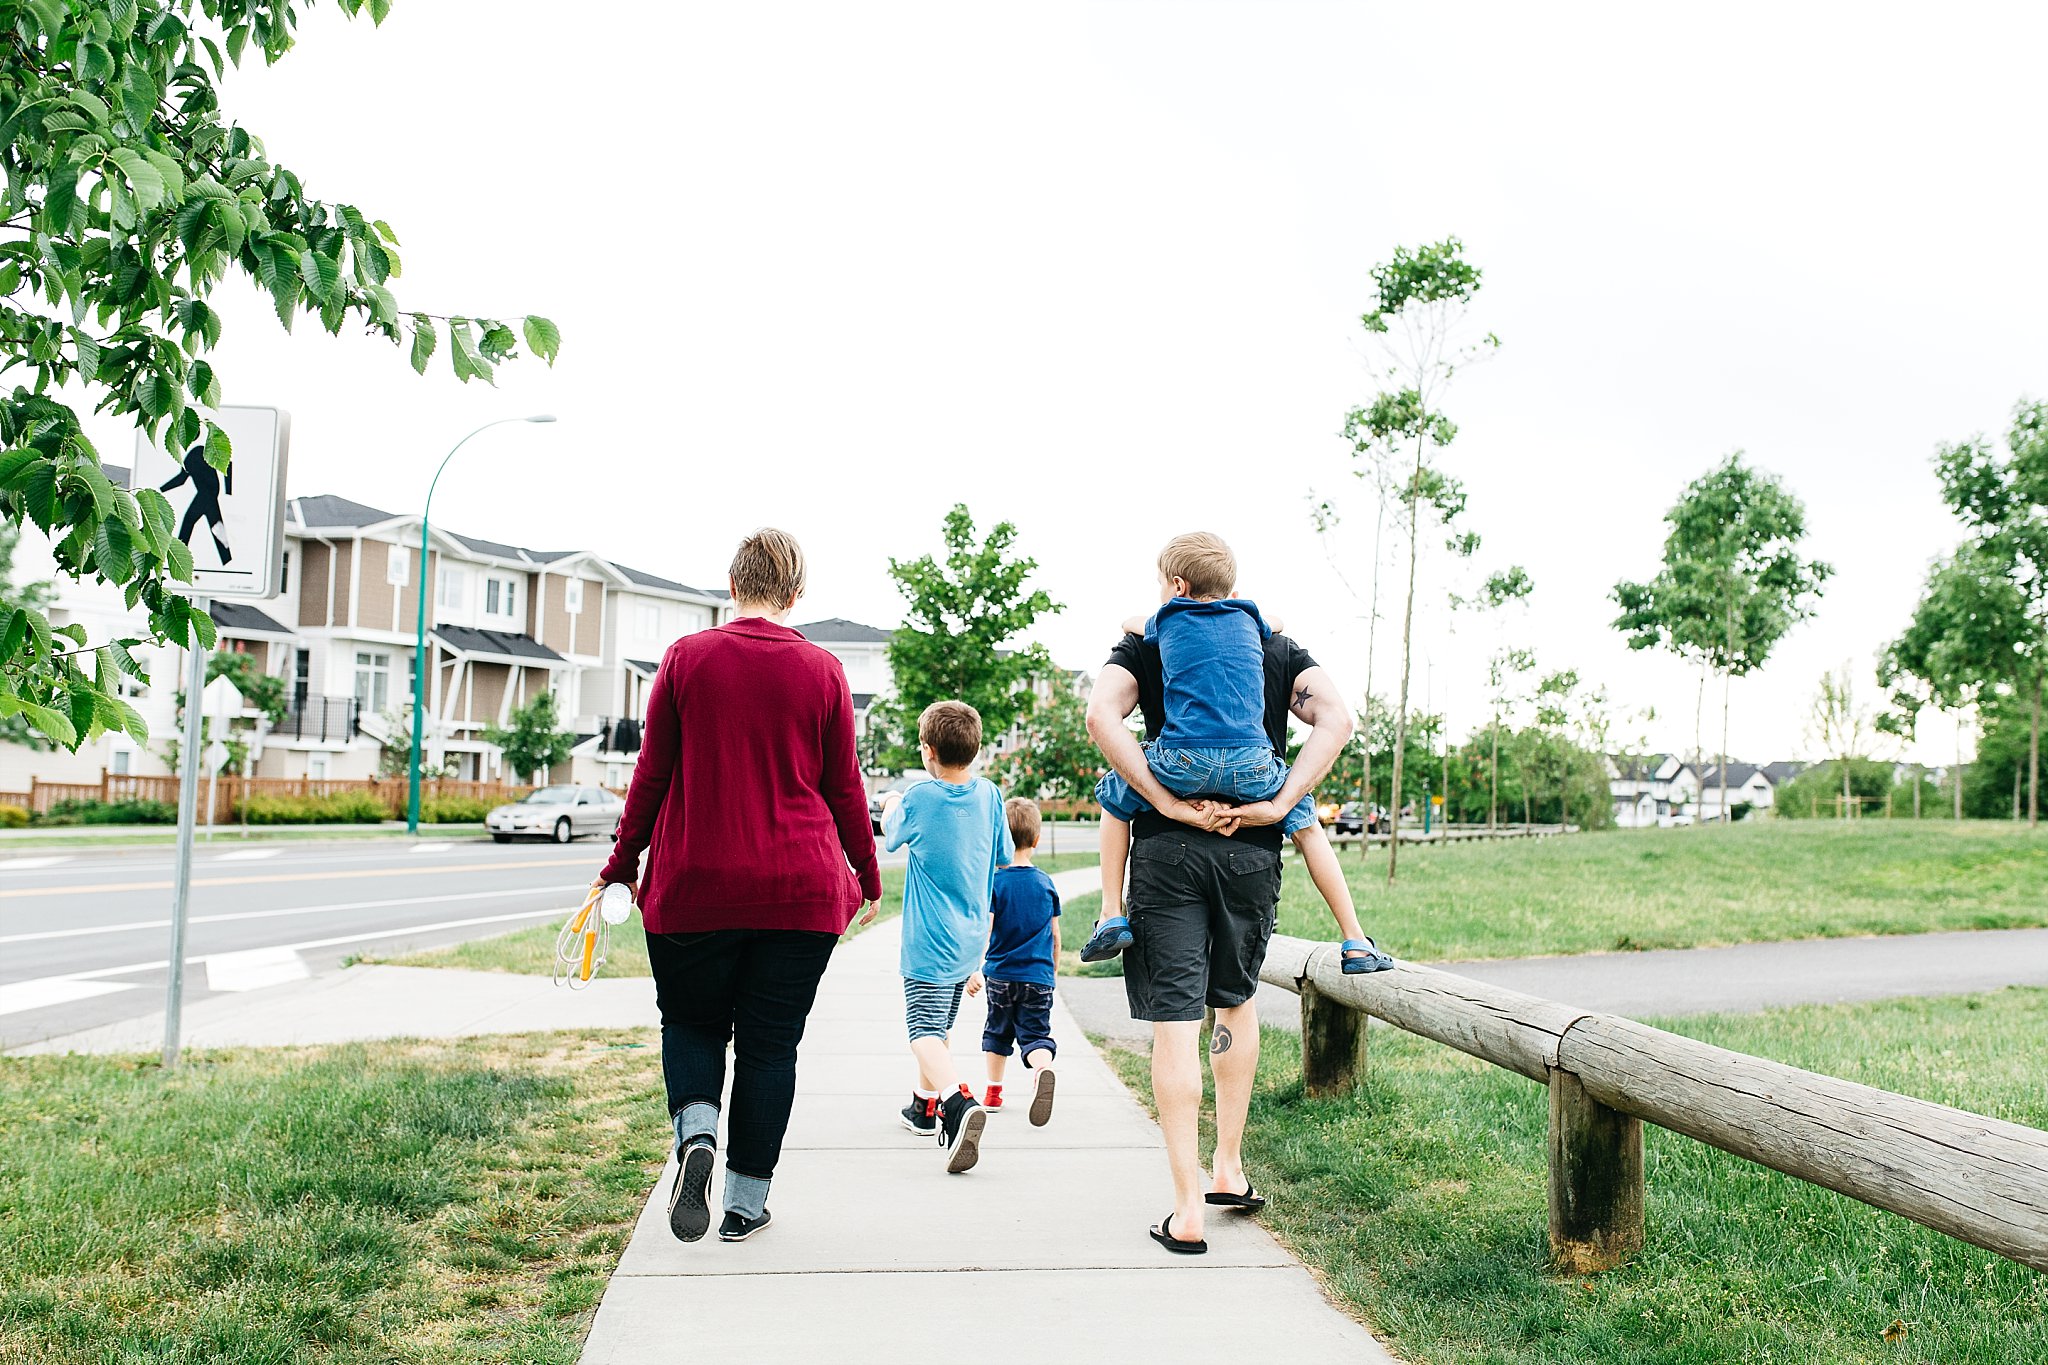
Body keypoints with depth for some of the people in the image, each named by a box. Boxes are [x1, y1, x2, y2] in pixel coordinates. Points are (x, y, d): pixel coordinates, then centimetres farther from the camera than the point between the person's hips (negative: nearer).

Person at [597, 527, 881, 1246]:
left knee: (691, 1022, 18)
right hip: (801, 890, 0)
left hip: (694, 885, 0)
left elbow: (652, 771, 2)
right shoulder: (823, 672, -1)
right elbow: (843, 786, 4)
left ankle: (695, 1132, -8)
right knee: (770, 1044, 10)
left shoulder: (687, 657, -1)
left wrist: (624, 861, 13)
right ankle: (746, 1203, 15)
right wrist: (867, 875, 16)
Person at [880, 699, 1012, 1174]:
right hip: (971, 939, 6)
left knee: (925, 1030, -11)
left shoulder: (919, 800, -13)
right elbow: (1003, 857, 11)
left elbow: (890, 837, 8)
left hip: (930, 941, -6)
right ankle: (924, 1104, 38)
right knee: (941, 1024, 23)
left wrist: (890, 806, 27)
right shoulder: (988, 794, 0)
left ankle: (957, 1101, -34)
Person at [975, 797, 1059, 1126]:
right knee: (1036, 1034, 0)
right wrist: (1051, 970, 21)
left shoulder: (994, 882, -7)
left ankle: (994, 1093, 27)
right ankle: (1042, 1068, -31)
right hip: (1038, 978, 1)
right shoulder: (1046, 883, 3)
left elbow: (983, 931, -15)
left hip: (1000, 975, -1)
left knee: (997, 1032, 17)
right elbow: (1055, 936, 9)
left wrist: (975, 968, -14)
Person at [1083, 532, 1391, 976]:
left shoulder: (1167, 621, 15)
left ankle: (1112, 917, 15)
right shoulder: (1248, 620, 21)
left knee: (1114, 795, 24)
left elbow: (1129, 624, 38)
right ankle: (1356, 943, 19)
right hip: (1251, 763, 2)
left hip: (1182, 762, -2)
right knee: (1306, 824, 24)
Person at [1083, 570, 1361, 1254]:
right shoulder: (1278, 648, 12)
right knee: (1236, 1001, 23)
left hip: (1168, 847, -2)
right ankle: (1228, 1169, 29)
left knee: (1174, 1019, -1)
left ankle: (1188, 1211, -1)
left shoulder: (1144, 645, 6)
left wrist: (1170, 804, -14)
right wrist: (1278, 805, -9)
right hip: (1252, 850, 3)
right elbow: (1336, 718, -5)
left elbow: (1101, 714, -14)